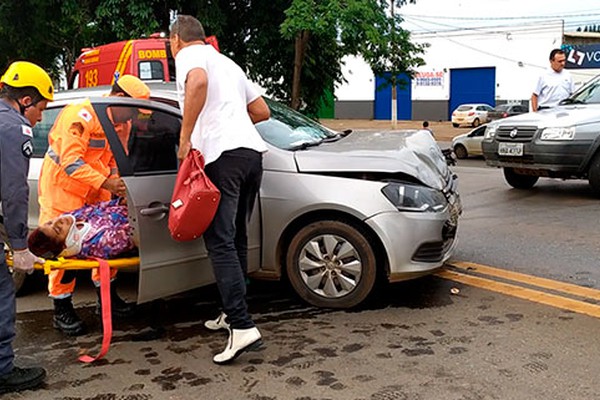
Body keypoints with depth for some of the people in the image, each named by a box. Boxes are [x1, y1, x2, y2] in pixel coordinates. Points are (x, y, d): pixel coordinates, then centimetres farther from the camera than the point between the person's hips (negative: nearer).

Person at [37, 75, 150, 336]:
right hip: (62, 187, -8)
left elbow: (115, 161, 9)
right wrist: (106, 183, -32)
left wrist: (118, 187, -7)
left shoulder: (121, 123, 3)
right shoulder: (82, 115, -24)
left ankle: (107, 297, 22)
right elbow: (71, 163, -28)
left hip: (94, 190, 8)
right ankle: (62, 310, 6)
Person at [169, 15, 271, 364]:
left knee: (220, 242, -10)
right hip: (252, 151, 8)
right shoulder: (228, 63, 29)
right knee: (236, 238, 16)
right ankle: (233, 313, 24)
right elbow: (262, 111, 30)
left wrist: (185, 138, -14)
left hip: (222, 154, -8)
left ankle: (243, 326, -18)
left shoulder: (189, 56, 5)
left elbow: (198, 82, -20)